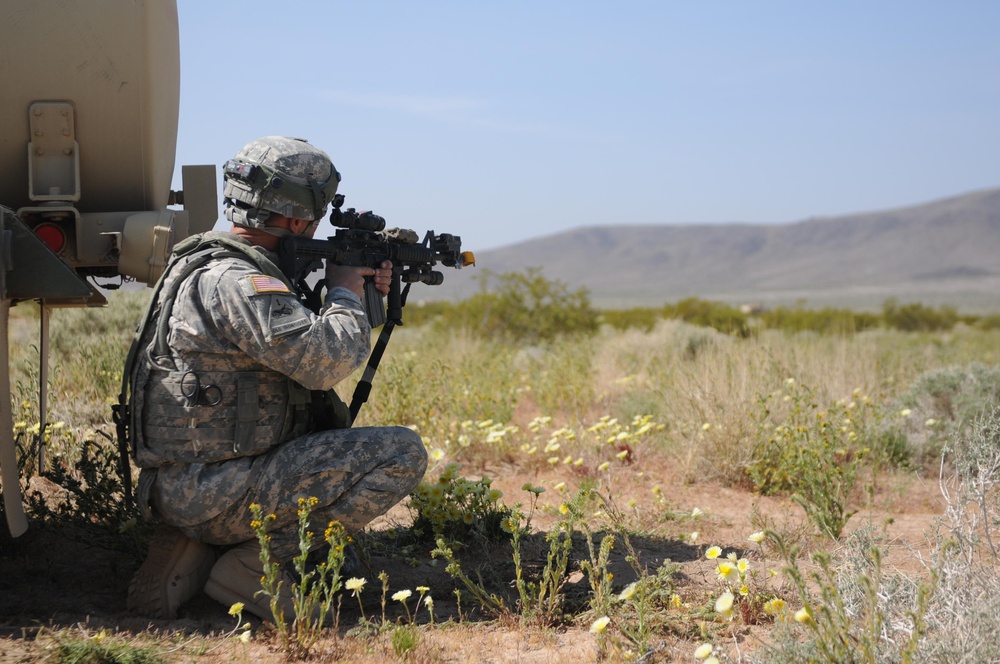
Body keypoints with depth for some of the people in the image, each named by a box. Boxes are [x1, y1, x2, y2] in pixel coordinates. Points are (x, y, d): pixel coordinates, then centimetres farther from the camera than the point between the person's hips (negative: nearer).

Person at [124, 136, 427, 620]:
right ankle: (250, 567, -8)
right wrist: (345, 291, -5)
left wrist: (367, 296, 14)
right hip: (209, 492, -10)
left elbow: (300, 345, 26)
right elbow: (327, 360, -25)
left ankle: (197, 548, 13)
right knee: (401, 454, -11)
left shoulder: (218, 264, 14)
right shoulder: (234, 281, -18)